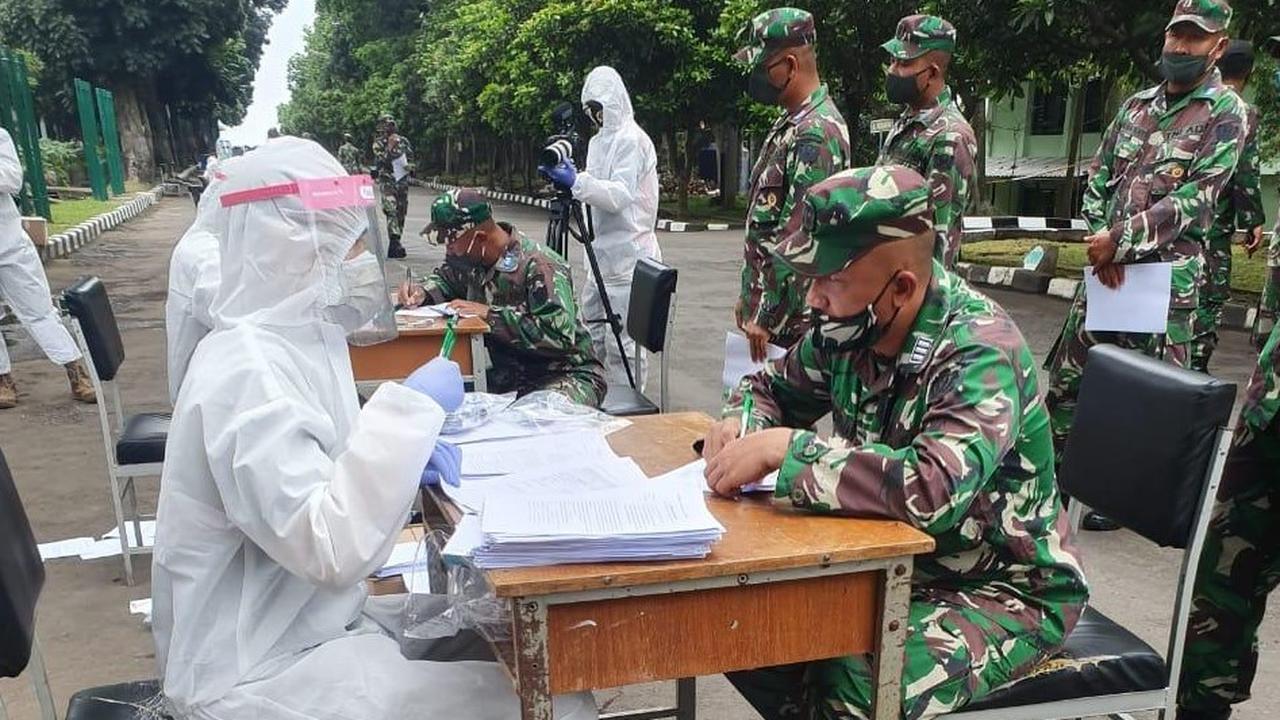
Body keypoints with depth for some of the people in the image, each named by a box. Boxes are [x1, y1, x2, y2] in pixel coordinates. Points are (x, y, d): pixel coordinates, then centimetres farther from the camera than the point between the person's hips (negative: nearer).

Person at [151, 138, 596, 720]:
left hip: (317, 620, 9)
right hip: (260, 670, -9)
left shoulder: (296, 337, 3)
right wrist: (411, 410, -26)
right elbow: (330, 550, -31)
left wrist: (406, 453, -3)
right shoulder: (247, 372, -25)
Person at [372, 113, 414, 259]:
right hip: (387, 181, -4)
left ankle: (395, 242, 18)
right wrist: (390, 147, -18)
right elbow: (380, 160, -12)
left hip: (402, 180, 4)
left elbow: (410, 159, 17)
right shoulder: (378, 143, 1)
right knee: (391, 210, -19)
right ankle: (395, 241, -26)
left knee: (401, 212, 7)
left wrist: (407, 165, -2)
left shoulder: (403, 141, 10)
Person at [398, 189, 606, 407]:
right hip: (506, 375, 8)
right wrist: (423, 292, 1)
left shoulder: (539, 266, -22)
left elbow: (560, 334, -31)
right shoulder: (467, 258, 3)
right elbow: (445, 278, 25)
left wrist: (490, 314, -28)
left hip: (565, 374, -8)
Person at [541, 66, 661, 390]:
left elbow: (620, 196, -22)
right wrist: (567, 177, 10)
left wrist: (577, 182, -29)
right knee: (592, 329, 14)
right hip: (604, 251, 10)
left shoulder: (631, 139, -11)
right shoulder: (600, 139, 18)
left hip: (627, 254, -10)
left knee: (621, 340, -6)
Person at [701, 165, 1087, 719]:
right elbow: (771, 386, 12)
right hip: (894, 563, 7)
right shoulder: (849, 329, -5)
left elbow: (933, 489, -41)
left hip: (1006, 590, -6)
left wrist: (784, 448, -35)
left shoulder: (980, 354, -26)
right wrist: (742, 422, -11)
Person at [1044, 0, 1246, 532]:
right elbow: (1098, 176, 10)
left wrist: (1120, 239, -17)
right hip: (1108, 266, 6)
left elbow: (1195, 198, -13)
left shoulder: (1225, 111, -3)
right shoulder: (1137, 104, 13)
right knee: (1067, 371, 10)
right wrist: (1102, 240, -6)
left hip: (1167, 274, -5)